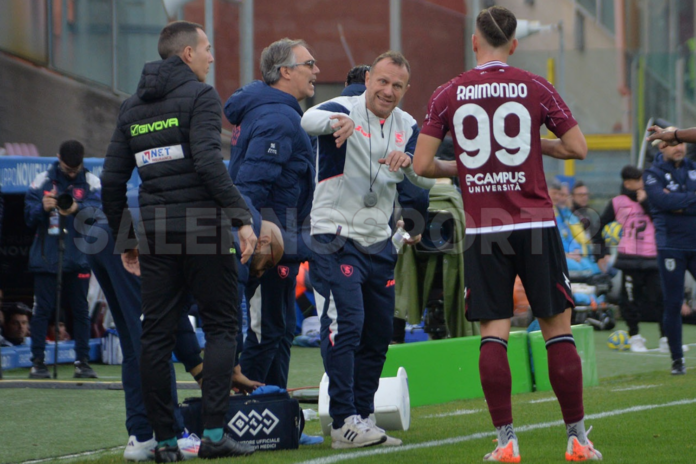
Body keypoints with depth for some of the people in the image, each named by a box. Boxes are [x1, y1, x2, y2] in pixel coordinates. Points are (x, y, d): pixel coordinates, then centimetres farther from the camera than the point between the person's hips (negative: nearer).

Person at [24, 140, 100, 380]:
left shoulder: (91, 182, 4)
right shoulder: (42, 181, 5)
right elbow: (29, 217, 2)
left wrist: (78, 209, -31)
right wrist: (43, 208, -19)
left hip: (78, 258, 0)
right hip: (46, 258, 0)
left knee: (81, 310, 3)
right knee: (43, 308, -1)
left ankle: (82, 361, 9)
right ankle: (37, 362, 2)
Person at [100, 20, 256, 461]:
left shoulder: (132, 107, 15)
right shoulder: (200, 96, -4)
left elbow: (112, 178, 14)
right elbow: (208, 161, -18)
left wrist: (125, 238, 21)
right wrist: (242, 216, -17)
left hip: (155, 229, 5)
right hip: (203, 226, -5)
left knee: (157, 334, 6)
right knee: (221, 326, 1)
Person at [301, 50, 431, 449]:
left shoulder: (407, 126, 10)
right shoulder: (345, 109, -10)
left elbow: (418, 180, 5)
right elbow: (310, 120, -32)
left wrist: (406, 162, -20)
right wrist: (337, 122, -57)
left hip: (379, 242, 7)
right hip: (336, 237, -7)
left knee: (379, 334, 9)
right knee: (346, 324, -17)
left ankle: (363, 417, 19)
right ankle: (345, 422, -19)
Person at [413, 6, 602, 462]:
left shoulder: (448, 94, 2)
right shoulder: (535, 87, 0)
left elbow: (422, 164, 2)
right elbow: (578, 148, 2)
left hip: (483, 230, 1)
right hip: (536, 224, -1)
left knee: (493, 333, 3)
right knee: (558, 328, 5)